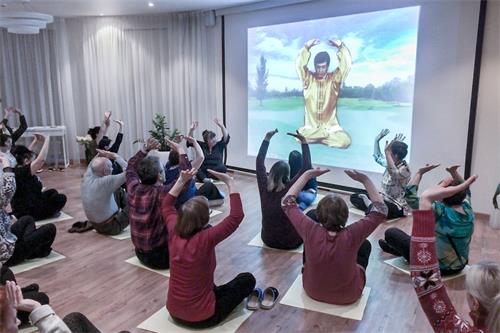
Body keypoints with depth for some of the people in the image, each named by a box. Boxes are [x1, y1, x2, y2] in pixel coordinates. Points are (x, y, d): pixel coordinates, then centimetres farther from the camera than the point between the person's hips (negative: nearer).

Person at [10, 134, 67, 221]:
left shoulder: (17, 169, -1)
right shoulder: (23, 172, -27)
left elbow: (25, 153, 15)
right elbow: (41, 159, -36)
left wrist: (36, 141, 6)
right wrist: (46, 140, -26)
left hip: (22, 209, 9)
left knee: (52, 192, 22)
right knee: (61, 198, 1)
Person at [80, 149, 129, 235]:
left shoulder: (86, 178, -11)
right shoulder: (106, 182, -32)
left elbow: (92, 165, 11)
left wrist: (99, 155, -7)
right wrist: (116, 156, -18)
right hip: (111, 227, -7)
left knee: (119, 191, 16)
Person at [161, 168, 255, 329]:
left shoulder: (174, 233, -12)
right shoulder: (206, 239, -29)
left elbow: (166, 205, 8)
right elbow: (237, 216, -23)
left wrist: (182, 180, 2)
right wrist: (229, 182, -19)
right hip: (201, 318, -6)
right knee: (247, 279, 12)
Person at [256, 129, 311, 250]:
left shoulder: (264, 187, -13)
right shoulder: (290, 188, -21)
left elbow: (259, 161, -2)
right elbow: (306, 167, -18)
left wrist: (267, 138, 0)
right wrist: (303, 142, -16)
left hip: (268, 239, 4)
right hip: (290, 242, -4)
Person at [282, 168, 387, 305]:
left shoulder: (311, 231, -31)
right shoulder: (352, 236, -33)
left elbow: (287, 202, -17)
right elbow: (381, 210, -19)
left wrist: (307, 175, -18)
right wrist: (365, 180, -22)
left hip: (312, 291, 1)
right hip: (348, 296, 0)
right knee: (365, 244, 21)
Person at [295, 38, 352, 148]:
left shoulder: (334, 79, 2)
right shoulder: (308, 79, 2)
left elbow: (346, 65, -11)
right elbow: (299, 65, -11)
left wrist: (341, 47, -21)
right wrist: (307, 47, -21)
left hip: (330, 125, 0)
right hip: (310, 126, 0)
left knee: (345, 141, -26)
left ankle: (316, 137, -4)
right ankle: (327, 135, -8)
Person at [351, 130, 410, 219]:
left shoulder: (404, 169, -21)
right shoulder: (390, 163, 4)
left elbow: (393, 173, -45)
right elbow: (377, 157, 23)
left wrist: (387, 152, -44)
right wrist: (377, 140, 13)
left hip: (397, 207, -9)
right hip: (384, 199, 9)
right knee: (354, 197, 2)